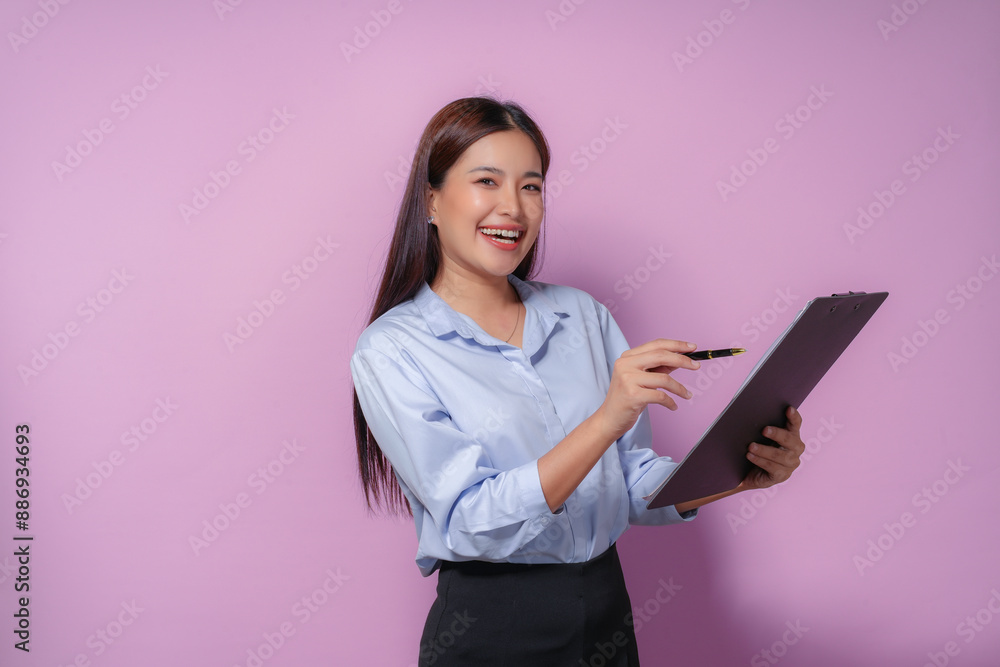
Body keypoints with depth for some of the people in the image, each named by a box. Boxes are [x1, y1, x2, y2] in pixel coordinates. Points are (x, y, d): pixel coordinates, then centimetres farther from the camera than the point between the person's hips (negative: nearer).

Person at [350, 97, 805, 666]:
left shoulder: (585, 314, 4)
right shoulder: (391, 350, -10)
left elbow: (633, 484, 5)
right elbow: (473, 524, -19)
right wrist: (606, 420, -28)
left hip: (609, 612, 5)